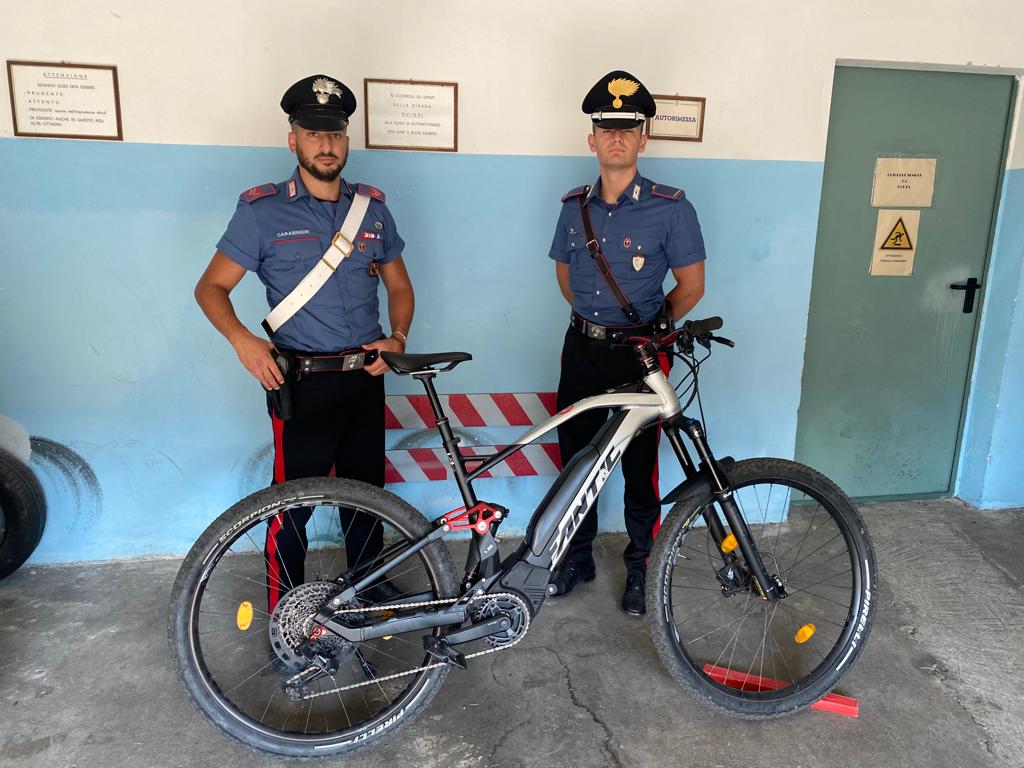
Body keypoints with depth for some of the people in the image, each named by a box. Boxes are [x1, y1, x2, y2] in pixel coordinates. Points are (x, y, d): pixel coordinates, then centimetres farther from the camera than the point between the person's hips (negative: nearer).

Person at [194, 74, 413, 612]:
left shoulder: (372, 208, 7)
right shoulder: (262, 211, -4)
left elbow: (399, 286, 15)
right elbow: (211, 287, -1)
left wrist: (398, 338, -3)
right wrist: (241, 338, -20)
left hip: (365, 378, 4)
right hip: (301, 382, -3)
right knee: (293, 503, 2)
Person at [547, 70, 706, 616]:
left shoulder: (671, 208, -8)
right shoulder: (575, 206, 5)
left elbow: (691, 287, -3)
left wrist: (648, 326, 3)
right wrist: (593, 317, 12)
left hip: (639, 354, -4)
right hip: (582, 348, 4)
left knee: (639, 467, 6)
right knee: (575, 459, 12)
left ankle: (639, 567, 26)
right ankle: (578, 557, 31)